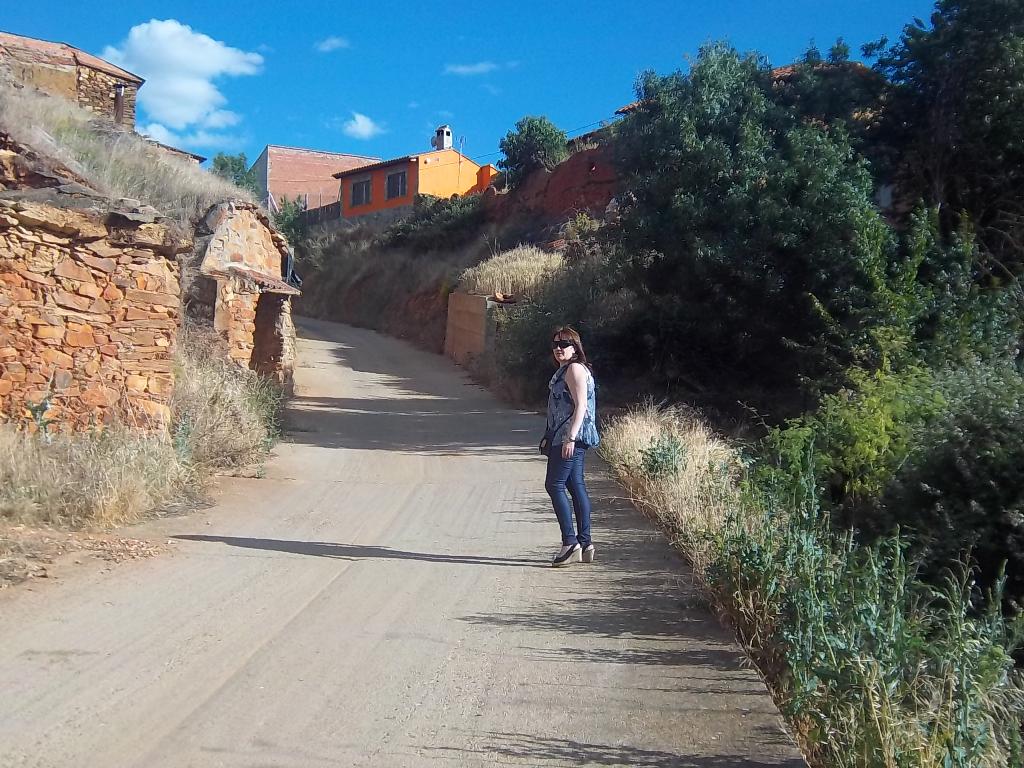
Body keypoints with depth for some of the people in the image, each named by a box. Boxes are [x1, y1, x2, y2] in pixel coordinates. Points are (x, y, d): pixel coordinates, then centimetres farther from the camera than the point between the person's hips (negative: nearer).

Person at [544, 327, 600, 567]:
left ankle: (570, 542, -11)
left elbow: (580, 405, -19)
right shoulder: (565, 370, 20)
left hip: (571, 437, -11)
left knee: (554, 484, -11)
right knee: (575, 485, 9)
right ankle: (585, 543, 12)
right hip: (566, 437, 11)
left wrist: (570, 438, -25)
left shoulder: (574, 369, -11)